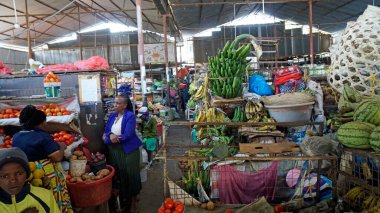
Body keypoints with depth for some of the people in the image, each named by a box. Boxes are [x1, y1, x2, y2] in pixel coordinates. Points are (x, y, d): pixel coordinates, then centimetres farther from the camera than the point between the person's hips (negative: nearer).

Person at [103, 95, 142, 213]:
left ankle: (133, 200, 24)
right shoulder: (112, 116, 9)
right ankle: (122, 198, 33)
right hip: (114, 150, 6)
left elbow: (128, 135, -18)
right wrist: (110, 135, -16)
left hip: (128, 150, -6)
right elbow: (106, 131, 6)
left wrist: (116, 138, -14)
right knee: (117, 174, 14)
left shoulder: (130, 116, -11)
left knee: (130, 175, 5)